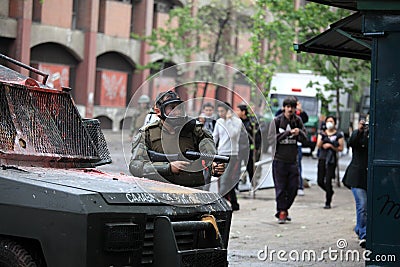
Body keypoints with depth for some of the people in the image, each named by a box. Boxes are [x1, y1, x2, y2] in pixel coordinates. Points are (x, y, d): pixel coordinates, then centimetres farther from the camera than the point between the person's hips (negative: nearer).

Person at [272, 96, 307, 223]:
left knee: (293, 187, 6)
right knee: (280, 188, -1)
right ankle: (281, 212, 9)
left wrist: (299, 132, -20)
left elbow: (304, 138, 2)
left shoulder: (297, 120, 5)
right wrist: (288, 133, -21)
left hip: (293, 160, 4)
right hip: (279, 159, -3)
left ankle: (285, 209, 24)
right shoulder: (277, 120, -4)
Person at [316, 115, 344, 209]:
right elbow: (318, 146, -1)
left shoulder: (338, 135, 4)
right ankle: (330, 192, 32)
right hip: (322, 158, 4)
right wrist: (322, 137, -15)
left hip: (332, 160, -4)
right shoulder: (322, 133, 12)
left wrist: (331, 146, -11)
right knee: (320, 181, 1)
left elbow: (340, 148, 1)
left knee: (328, 181, -10)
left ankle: (328, 203, -3)